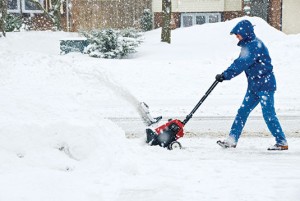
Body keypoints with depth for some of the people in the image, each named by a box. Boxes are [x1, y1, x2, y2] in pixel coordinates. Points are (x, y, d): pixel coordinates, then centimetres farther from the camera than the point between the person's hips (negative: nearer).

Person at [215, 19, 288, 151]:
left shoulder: (255, 45, -18)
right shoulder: (248, 45, 13)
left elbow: (242, 64, -26)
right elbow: (240, 62, 15)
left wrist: (225, 75, -27)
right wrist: (225, 74, 1)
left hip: (265, 84, -10)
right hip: (254, 85, 10)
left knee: (268, 114, -8)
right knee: (243, 111, 9)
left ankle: (282, 143, -1)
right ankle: (232, 140, 13)